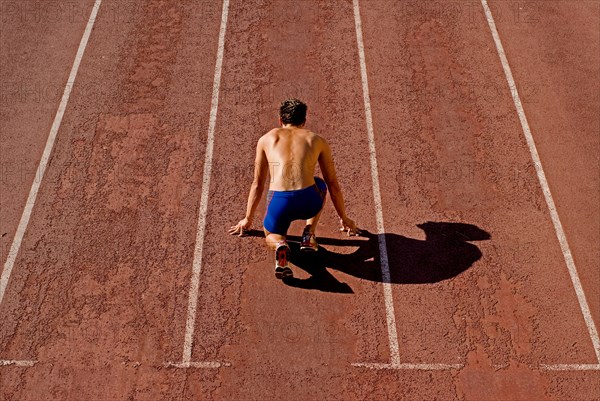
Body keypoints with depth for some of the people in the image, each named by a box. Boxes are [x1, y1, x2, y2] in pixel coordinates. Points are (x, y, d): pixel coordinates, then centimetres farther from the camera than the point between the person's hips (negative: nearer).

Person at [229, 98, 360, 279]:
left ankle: (280, 245, -5)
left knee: (272, 235, 34)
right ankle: (309, 234, 18)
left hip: (279, 203, 0)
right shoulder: (318, 140, 21)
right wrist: (344, 218, 41)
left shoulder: (266, 139, 22)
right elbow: (333, 185, 28)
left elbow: (257, 184, 28)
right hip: (309, 203, 1)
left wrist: (248, 219, 40)